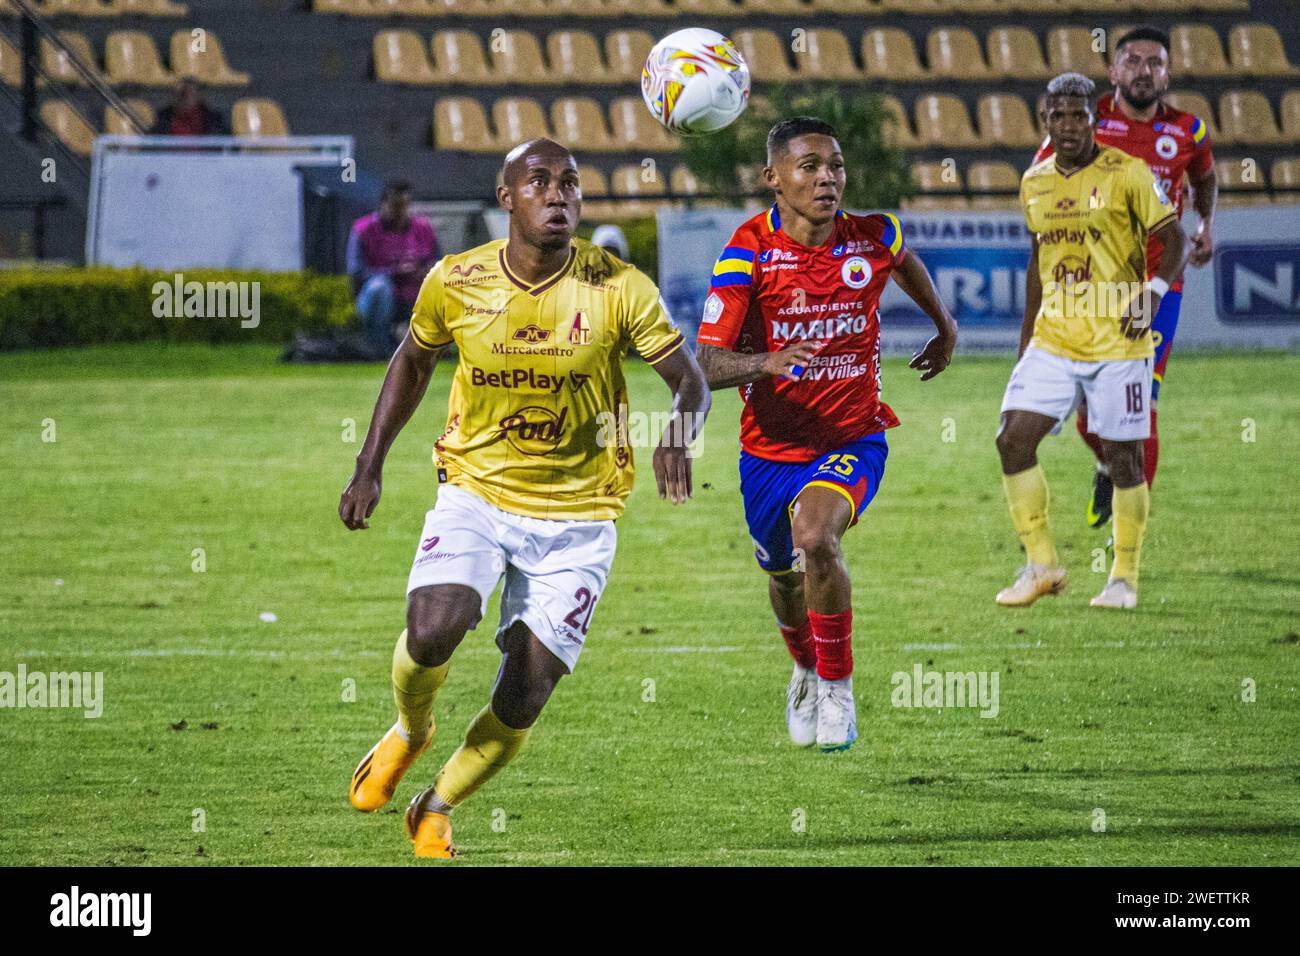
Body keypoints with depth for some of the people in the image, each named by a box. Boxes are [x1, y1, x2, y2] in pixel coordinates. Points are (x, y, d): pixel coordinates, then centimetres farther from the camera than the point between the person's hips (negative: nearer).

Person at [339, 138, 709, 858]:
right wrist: (368, 467, 10)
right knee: (431, 632, -25)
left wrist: (678, 434, -31)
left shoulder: (618, 288, -12)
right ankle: (409, 730, 11)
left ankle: (437, 808, 24)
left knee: (521, 703, -5)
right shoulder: (455, 282, -7)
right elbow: (413, 360, 12)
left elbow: (688, 378, -8)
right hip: (475, 493, 0)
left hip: (577, 517, 0)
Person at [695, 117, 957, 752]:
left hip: (852, 438, -1)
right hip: (770, 446, 1)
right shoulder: (748, 252, -16)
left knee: (816, 539, -29)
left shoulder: (873, 238, -9)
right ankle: (806, 669, 54)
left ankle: (837, 687, -10)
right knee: (783, 575, 20)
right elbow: (708, 364, -22)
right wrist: (767, 362, -41)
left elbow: (904, 261, 19)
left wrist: (944, 325, 30)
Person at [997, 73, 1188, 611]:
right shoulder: (1034, 183, 10)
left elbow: (1172, 239, -4)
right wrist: (1026, 338, 19)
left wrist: (1154, 290, -21)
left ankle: (1124, 579, 13)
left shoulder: (1126, 174, -6)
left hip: (1117, 343, -5)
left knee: (1122, 458, -1)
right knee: (1014, 440, -8)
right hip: (1053, 341, 5)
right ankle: (1042, 566, 4)